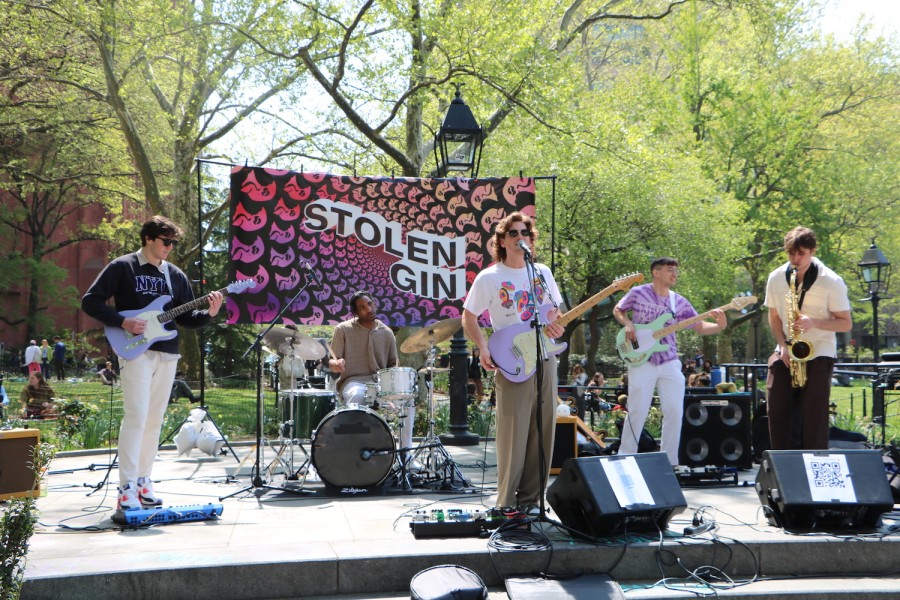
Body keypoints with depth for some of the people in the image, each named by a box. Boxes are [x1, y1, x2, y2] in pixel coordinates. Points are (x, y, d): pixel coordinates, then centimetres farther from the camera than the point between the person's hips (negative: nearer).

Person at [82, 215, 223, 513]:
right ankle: (127, 489, -13)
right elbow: (90, 301, -4)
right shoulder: (122, 267, -1)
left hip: (167, 354, 6)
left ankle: (143, 482, 16)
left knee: (154, 420, 8)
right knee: (136, 416, -14)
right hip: (135, 351, -5)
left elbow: (186, 317, 14)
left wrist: (209, 313, -6)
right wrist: (123, 322, -15)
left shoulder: (176, 275, 14)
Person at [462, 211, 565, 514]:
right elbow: (469, 317, 3)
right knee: (513, 436, -6)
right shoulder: (488, 278, -2)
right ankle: (507, 504, 5)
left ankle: (530, 499, 16)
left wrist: (553, 323, -1)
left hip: (545, 361, 5)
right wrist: (483, 349, -11)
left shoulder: (543, 272, 12)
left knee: (542, 434, 6)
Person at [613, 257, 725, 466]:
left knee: (675, 412, -1)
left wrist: (719, 326, -12)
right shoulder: (638, 293, -2)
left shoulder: (680, 302, 7)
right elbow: (617, 310, 12)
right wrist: (627, 324, -8)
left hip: (670, 363, 4)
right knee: (637, 412, -4)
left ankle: (669, 461, 9)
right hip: (642, 361, -4)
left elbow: (700, 327, 7)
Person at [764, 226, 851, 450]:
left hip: (819, 355, -4)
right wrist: (783, 345, -6)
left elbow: (846, 323, -6)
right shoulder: (776, 278, 0)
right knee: (778, 411, -1)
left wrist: (814, 323, -23)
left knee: (814, 415, -7)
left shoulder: (831, 281, -10)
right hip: (786, 354, 4)